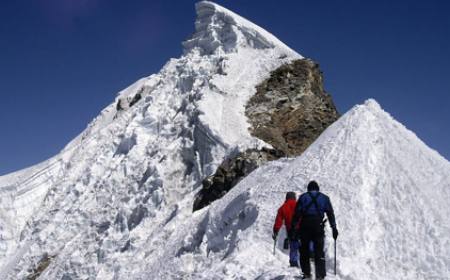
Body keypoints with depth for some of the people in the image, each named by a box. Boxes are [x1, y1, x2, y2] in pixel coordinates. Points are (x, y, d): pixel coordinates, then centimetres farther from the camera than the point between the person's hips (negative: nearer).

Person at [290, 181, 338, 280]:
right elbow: (330, 214, 9)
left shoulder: (303, 197, 10)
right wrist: (334, 228, 10)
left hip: (305, 227, 0)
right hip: (318, 226, 0)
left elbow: (296, 214, 2)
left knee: (304, 251, 11)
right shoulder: (324, 198, 14)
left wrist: (293, 228, 2)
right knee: (319, 252, 3)